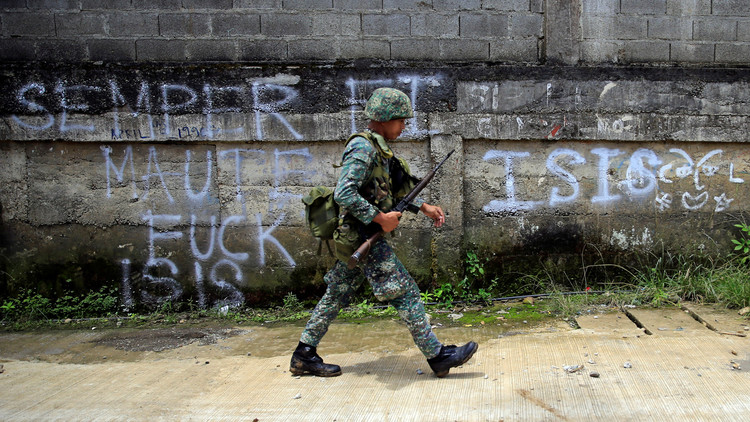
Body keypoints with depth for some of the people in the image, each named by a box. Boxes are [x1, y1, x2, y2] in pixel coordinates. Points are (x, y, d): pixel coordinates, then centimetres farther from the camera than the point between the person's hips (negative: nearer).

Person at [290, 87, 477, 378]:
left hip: (354, 240, 10)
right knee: (406, 293, -4)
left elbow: (391, 191, 23)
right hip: (363, 237, -10)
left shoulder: (379, 149, 14)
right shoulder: (362, 148, -17)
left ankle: (304, 355, 24)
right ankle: (438, 357, 5)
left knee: (337, 295, 15)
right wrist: (380, 218, -22)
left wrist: (424, 207, 14)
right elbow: (344, 194, -26)